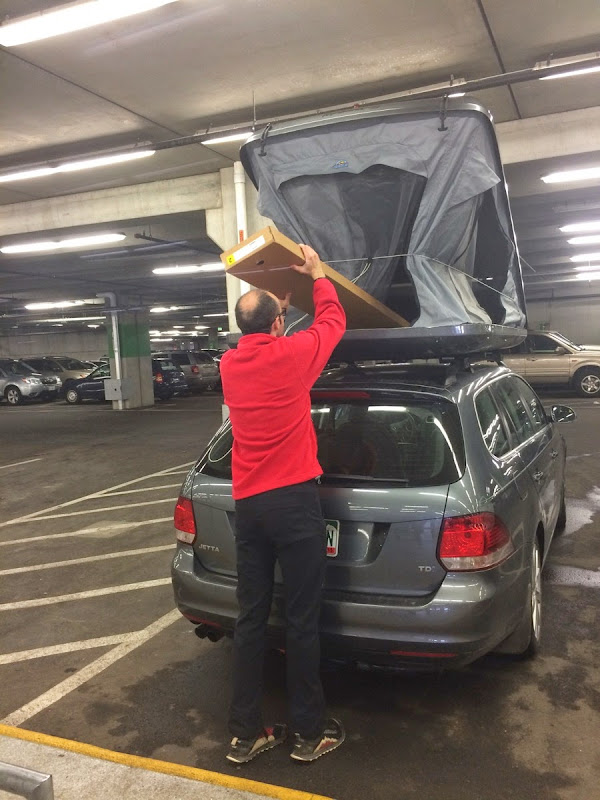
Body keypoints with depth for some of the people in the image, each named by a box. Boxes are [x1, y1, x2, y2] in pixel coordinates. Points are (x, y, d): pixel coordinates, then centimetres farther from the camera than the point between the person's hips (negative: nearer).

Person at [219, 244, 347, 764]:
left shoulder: (230, 365, 7)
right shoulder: (292, 355, -8)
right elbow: (333, 320, 11)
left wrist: (270, 306, 41)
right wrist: (318, 274, 25)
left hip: (247, 505, 6)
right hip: (295, 502, -5)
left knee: (251, 618, 12)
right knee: (302, 621, 5)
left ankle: (246, 733, 23)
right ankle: (309, 734, 20)